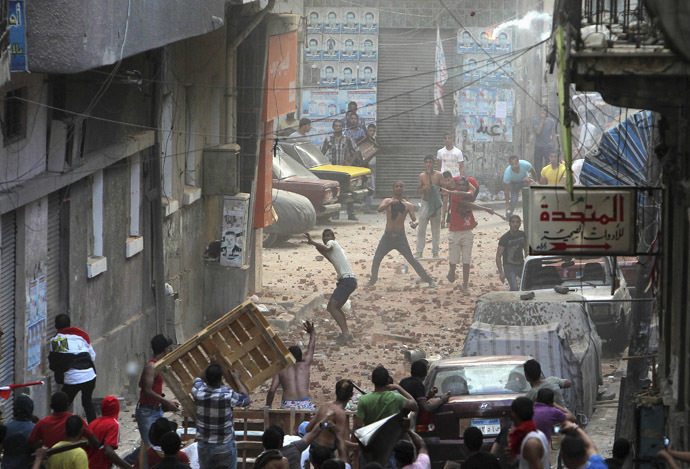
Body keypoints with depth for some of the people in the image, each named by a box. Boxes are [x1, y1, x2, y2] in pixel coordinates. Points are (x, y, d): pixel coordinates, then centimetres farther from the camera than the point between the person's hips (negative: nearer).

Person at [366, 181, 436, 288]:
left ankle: (429, 280, 0)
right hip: (388, 235, 2)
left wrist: (414, 223, -31)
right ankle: (373, 280, 20)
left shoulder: (407, 205, 1)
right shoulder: (387, 201, 3)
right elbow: (380, 209, -17)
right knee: (376, 259, -2)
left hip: (400, 236, -2)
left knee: (411, 260, -5)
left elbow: (414, 219, -5)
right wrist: (390, 203, -35)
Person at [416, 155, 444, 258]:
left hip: (436, 203, 0)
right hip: (425, 203, 0)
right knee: (421, 229, -3)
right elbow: (418, 190, 4)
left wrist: (437, 189, -19)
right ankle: (419, 251, 2)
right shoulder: (422, 176, 2)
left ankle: (435, 252, 12)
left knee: (436, 229, 5)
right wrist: (424, 188, -17)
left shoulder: (438, 175, -1)